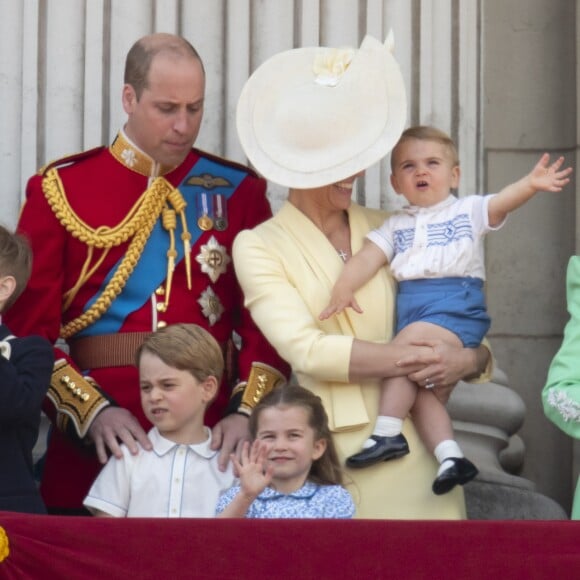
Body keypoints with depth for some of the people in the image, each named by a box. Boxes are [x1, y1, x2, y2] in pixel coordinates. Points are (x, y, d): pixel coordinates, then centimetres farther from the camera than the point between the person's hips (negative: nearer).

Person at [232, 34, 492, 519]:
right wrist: (415, 360, -15)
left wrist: (468, 360, -9)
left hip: (415, 446, 3)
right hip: (333, 455, -3)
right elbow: (306, 350, -12)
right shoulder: (259, 248, 1)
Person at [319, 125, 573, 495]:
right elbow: (369, 257, 8)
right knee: (416, 382, -12)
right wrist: (344, 288, -12)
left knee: (406, 344, -26)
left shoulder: (468, 211, 9)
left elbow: (502, 202, -10)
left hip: (457, 304, -5)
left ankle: (388, 434, -21)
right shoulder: (395, 225, 20)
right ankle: (450, 456, -13)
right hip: (410, 308, 5)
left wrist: (531, 184, -31)